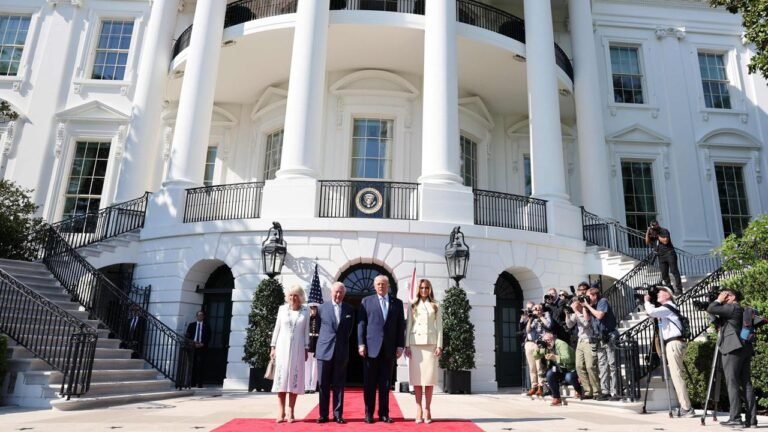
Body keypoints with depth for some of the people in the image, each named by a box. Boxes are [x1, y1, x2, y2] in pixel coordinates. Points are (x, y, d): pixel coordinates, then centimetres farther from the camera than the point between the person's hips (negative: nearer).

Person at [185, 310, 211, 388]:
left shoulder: (206, 326, 9)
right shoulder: (191, 325, 14)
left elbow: (208, 338, 5)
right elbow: (188, 336, 8)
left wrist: (202, 344, -10)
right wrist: (193, 343, -8)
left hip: (202, 348, -2)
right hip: (192, 347, 2)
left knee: (200, 366, -6)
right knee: (192, 366, 1)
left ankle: (199, 384, -4)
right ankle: (192, 383, 7)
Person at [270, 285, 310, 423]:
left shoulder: (305, 311, 2)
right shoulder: (282, 309, 3)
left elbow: (306, 331, 5)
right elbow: (277, 328, 6)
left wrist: (306, 349, 2)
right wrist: (273, 347, 2)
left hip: (297, 348, 0)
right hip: (282, 347, 0)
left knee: (294, 378, 0)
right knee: (281, 378, -1)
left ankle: (291, 412, 5)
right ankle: (281, 412, 4)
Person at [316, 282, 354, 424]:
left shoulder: (349, 310, 7)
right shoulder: (322, 308, 4)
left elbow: (349, 330, 14)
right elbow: (317, 327, 8)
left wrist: (343, 341, 9)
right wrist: (314, 347, 7)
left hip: (341, 352, 1)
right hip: (324, 350, 0)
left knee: (339, 385, 5)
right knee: (323, 384, 5)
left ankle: (338, 414, 11)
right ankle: (323, 414, 13)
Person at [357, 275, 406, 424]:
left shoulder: (397, 303, 11)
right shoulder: (366, 301, 8)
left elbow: (401, 326, 8)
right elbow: (361, 324, 3)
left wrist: (400, 346, 0)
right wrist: (361, 344, -6)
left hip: (389, 349, 1)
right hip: (371, 347, -1)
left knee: (385, 383, 6)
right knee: (369, 383, 4)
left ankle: (384, 413, 14)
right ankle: (369, 413, 14)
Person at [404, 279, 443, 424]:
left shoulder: (435, 306, 11)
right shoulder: (413, 306, 11)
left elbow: (439, 327, 6)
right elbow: (409, 326, 7)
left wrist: (439, 345, -4)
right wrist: (407, 345, -2)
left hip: (430, 343, 0)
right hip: (415, 343, 0)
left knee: (429, 376, -3)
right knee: (416, 376, -1)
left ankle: (427, 409, 2)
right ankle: (419, 410, 2)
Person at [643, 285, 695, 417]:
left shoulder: (667, 307, -11)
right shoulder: (666, 308, 20)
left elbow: (652, 312, -25)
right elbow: (654, 313, 26)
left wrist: (647, 301, -8)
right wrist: (648, 303, 16)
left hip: (674, 343, -10)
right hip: (672, 343, 10)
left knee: (676, 375, -9)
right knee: (676, 375, 11)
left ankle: (686, 408, -7)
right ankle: (685, 407, 15)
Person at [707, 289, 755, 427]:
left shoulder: (732, 307, -7)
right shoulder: (743, 310, 20)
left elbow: (711, 309, -14)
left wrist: (718, 300, -2)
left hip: (733, 349, -9)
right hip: (745, 348, 9)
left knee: (732, 383, -7)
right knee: (746, 383, 7)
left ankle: (735, 417, -9)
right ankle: (752, 418, 7)